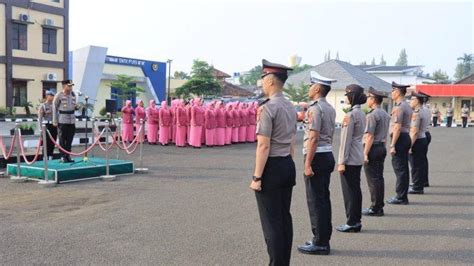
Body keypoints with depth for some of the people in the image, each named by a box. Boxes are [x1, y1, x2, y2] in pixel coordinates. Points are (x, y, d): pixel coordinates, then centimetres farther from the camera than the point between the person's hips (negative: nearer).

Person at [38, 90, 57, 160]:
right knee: (47, 142, -4)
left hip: (54, 125, 4)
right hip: (47, 125, -4)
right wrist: (41, 128, -12)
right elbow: (40, 118, -5)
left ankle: (51, 157, 16)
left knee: (53, 142, 7)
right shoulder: (43, 106, -3)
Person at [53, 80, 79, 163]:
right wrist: (55, 121, -6)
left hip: (72, 120, 5)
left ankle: (68, 156, 16)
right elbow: (54, 108, -3)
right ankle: (63, 156, 6)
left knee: (69, 140, 8)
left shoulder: (73, 94, 10)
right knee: (62, 140, 0)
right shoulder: (59, 95, -6)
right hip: (62, 121, -5)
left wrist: (77, 107, -4)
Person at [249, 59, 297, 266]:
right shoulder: (290, 107, 12)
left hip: (272, 167, -9)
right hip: (288, 166, 9)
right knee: (285, 218, 14)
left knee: (271, 222, 0)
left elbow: (264, 145, -19)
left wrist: (257, 177, -16)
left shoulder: (268, 107, -16)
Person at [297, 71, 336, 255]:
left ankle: (320, 243, 4)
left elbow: (313, 138, -20)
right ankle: (324, 240, 22)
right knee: (324, 198, 14)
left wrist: (308, 164, -20)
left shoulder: (315, 109, -15)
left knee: (315, 200, -3)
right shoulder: (330, 108, 14)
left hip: (317, 157, -9)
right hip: (328, 155, 9)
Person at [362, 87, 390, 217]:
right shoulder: (385, 114, 13)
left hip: (373, 148, -9)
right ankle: (379, 206, 18)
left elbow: (370, 136, -20)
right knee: (379, 178, 12)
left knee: (373, 179, -4)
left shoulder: (372, 115, -16)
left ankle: (375, 208, 0)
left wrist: (365, 153, -18)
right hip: (382, 148, 9)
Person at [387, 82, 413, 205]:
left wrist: (392, 145, -20)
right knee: (403, 168, 13)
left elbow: (397, 127, -21)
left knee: (399, 168, -5)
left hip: (399, 138, -10)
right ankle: (403, 196, 20)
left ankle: (400, 197, 0)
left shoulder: (398, 108, -15)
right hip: (406, 137, 10)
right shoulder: (407, 106, 16)